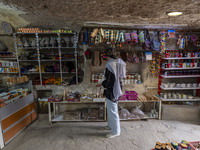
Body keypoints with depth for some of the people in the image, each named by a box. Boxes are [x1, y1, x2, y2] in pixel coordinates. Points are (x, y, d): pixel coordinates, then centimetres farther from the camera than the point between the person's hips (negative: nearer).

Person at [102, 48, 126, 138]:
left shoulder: (110, 65, -23)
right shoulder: (119, 62, 3)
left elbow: (109, 80, -23)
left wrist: (103, 84, -3)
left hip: (111, 91, -9)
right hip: (117, 89, 9)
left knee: (112, 111, 6)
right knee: (111, 109, 24)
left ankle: (115, 131, 24)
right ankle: (111, 125, 43)